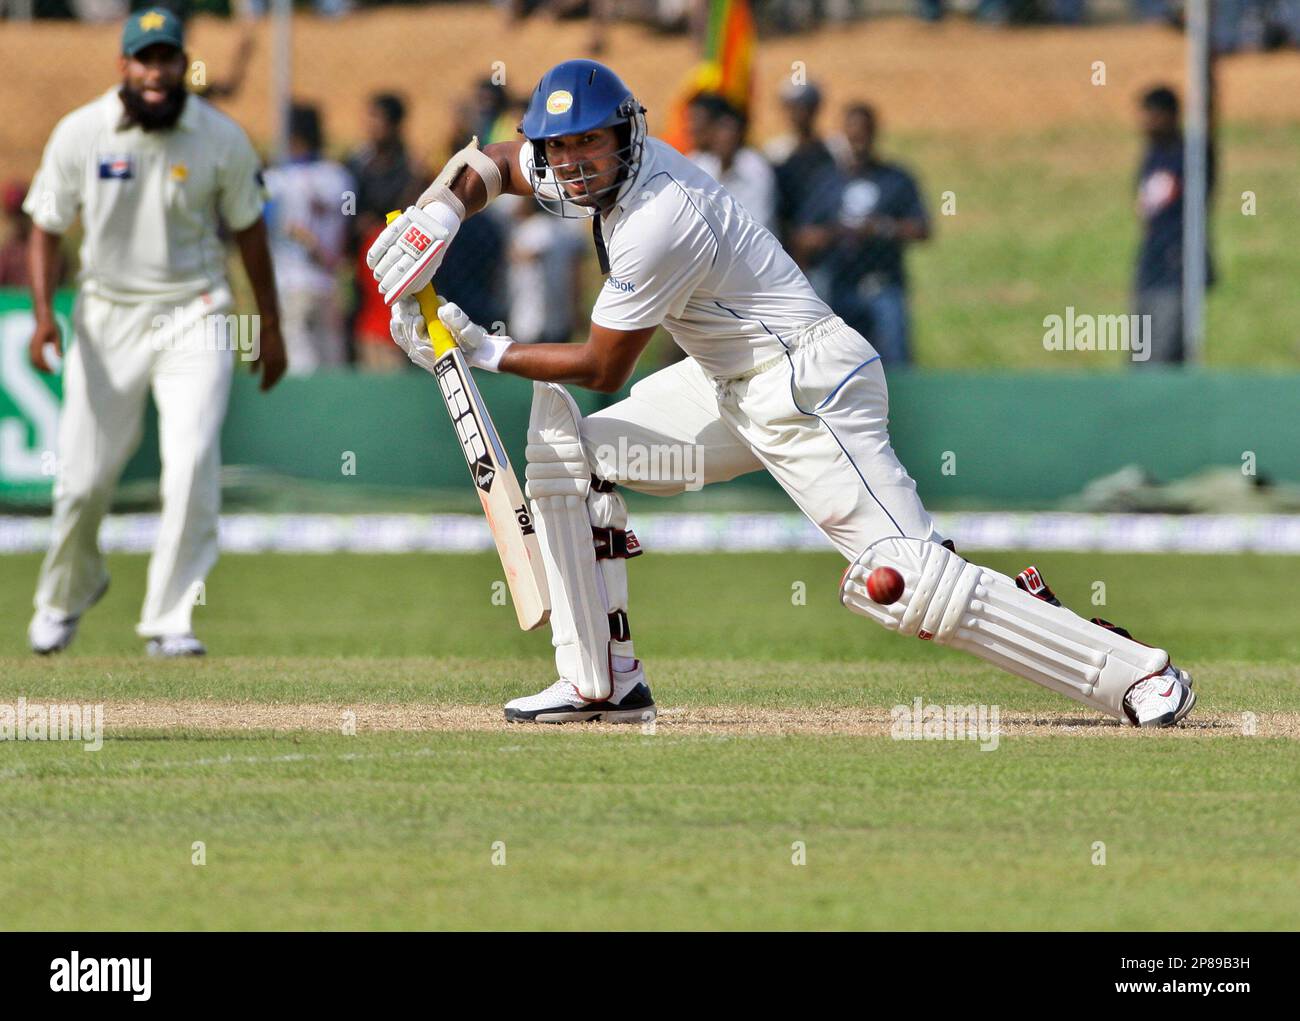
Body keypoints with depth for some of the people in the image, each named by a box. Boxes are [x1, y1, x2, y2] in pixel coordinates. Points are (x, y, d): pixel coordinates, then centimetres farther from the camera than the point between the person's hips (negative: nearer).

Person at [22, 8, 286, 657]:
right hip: (108, 316, 1)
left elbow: (248, 230, 5)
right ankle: (67, 592, 32)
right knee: (83, 477, 2)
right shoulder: (79, 134, -7)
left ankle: (170, 621, -9)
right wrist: (43, 314, -14)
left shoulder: (222, 140, -7)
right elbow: (46, 228, 0)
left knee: (191, 464, -17)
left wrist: (270, 329, 10)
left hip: (193, 317, -1)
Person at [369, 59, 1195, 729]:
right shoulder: (601, 170, 3)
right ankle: (603, 680, 11)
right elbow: (489, 164, 21)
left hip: (808, 389, -10)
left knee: (904, 582, -20)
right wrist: (438, 217, 1)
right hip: (732, 388, 10)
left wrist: (488, 352, -8)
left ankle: (1134, 672, -19)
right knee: (567, 444, 9)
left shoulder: (658, 219, -24)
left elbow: (602, 368, -16)